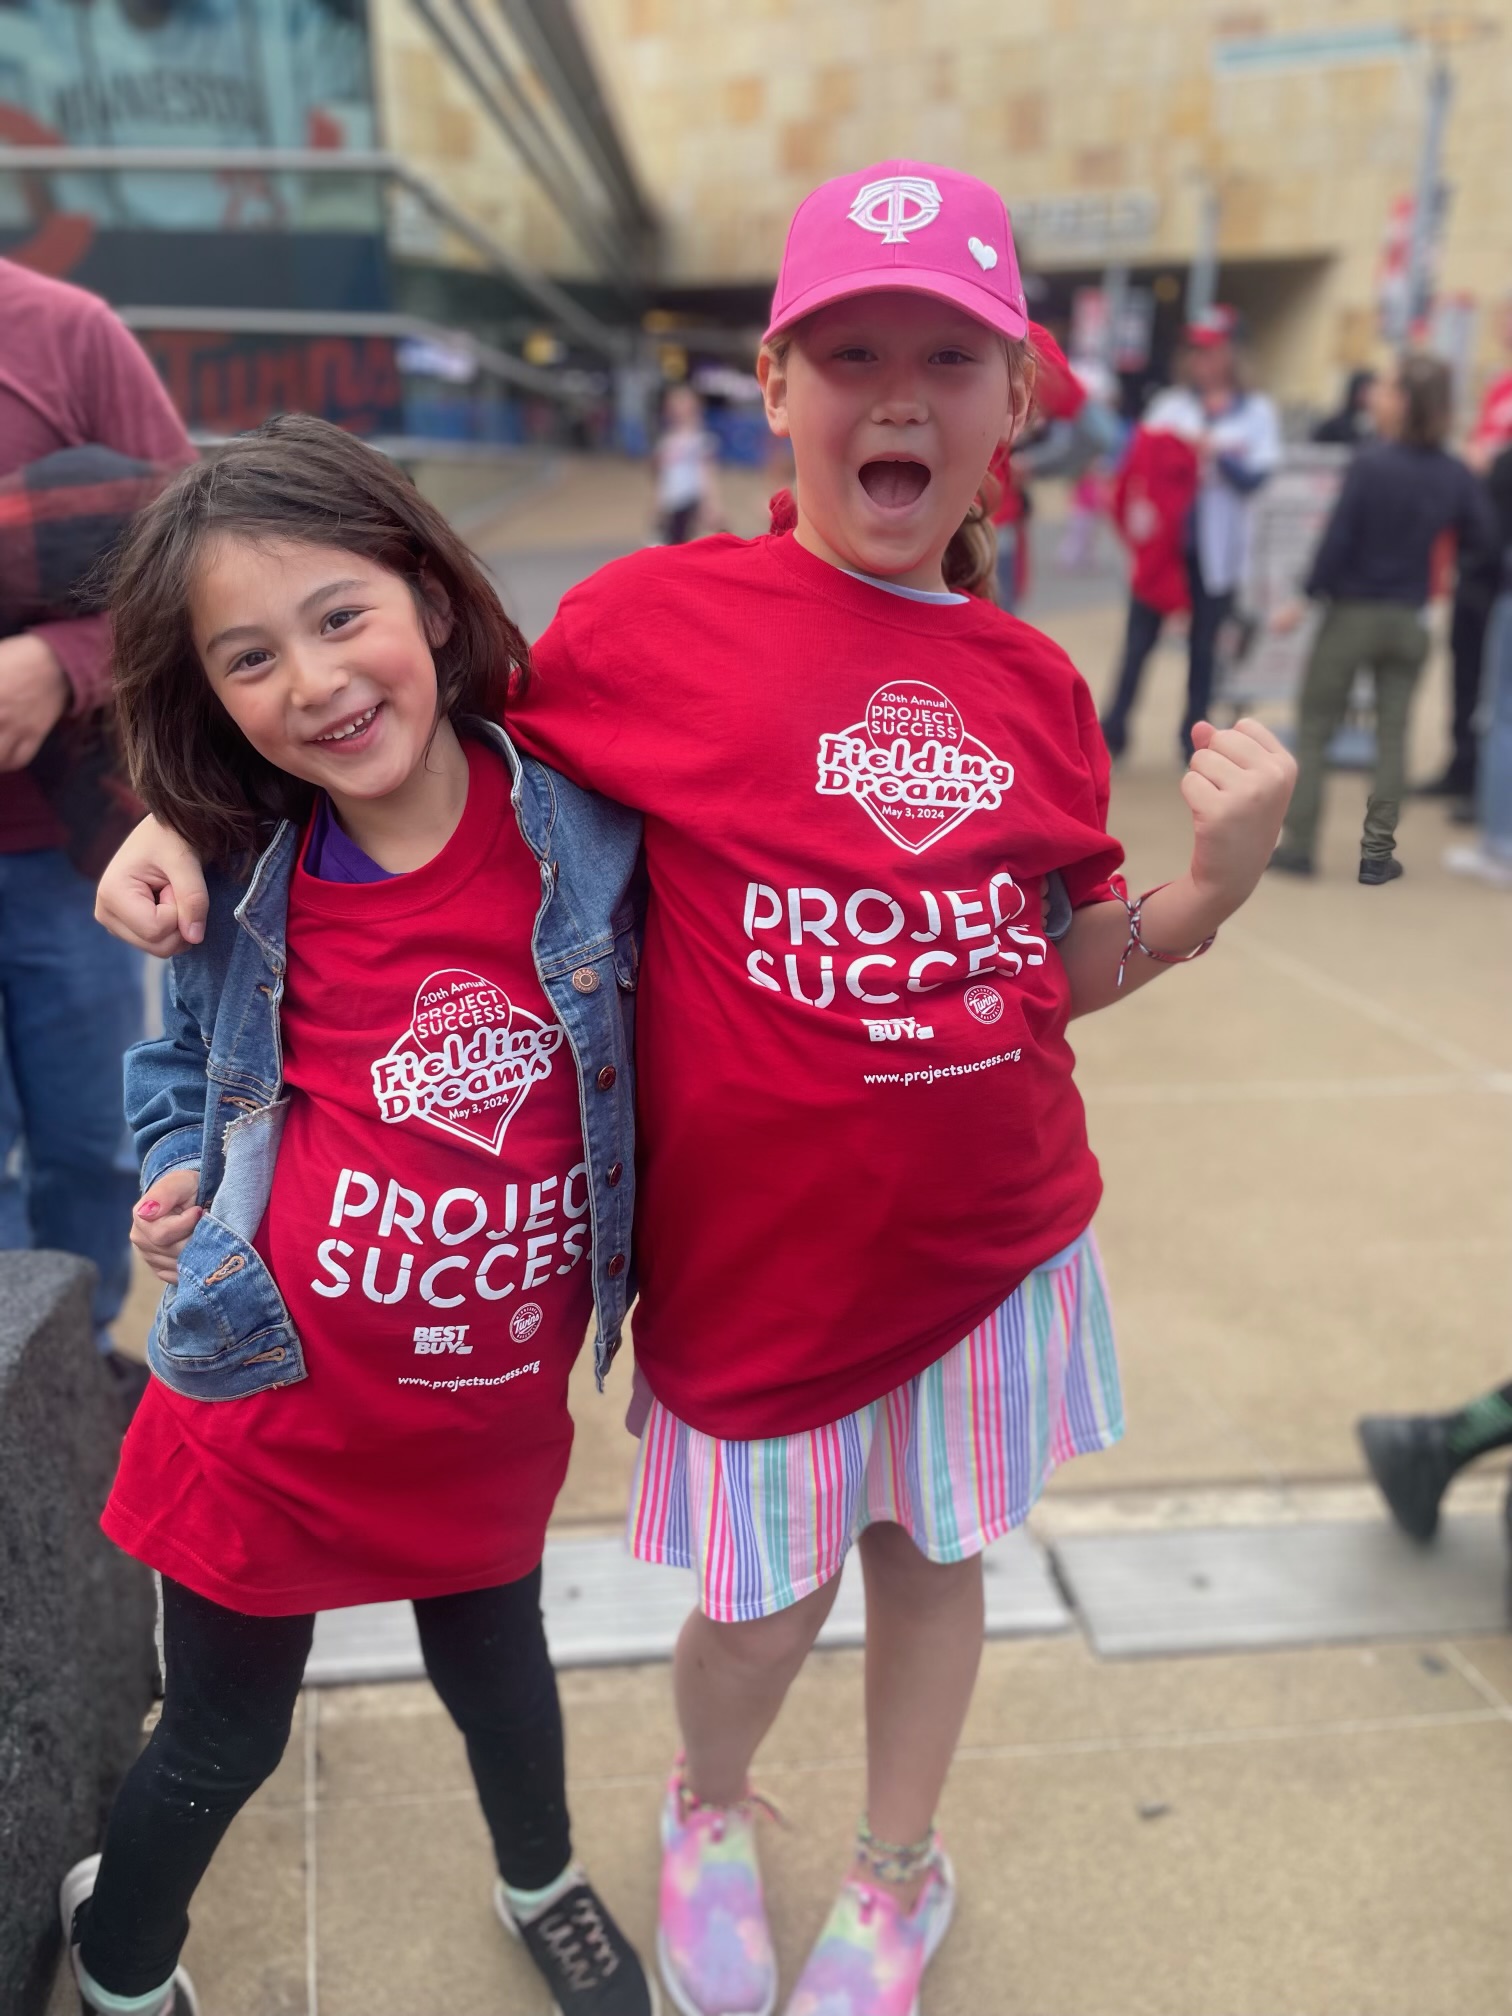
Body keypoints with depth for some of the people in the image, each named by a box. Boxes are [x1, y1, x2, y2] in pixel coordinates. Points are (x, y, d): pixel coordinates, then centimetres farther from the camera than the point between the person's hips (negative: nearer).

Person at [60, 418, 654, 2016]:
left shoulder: (585, 822, -14)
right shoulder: (245, 892, -11)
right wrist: (176, 1173, -7)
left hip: (499, 1403, 1)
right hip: (282, 1399, -1)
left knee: (496, 1665, 26)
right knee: (225, 1736, 18)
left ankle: (540, 1882, 60)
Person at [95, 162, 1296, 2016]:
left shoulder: (1035, 683, 1)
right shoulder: (657, 617, -11)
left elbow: (1068, 973, 8)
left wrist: (1215, 882, -9)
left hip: (996, 1234, 4)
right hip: (757, 1253, -3)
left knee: (932, 1555, 21)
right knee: (764, 1601, 14)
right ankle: (706, 1813, 53)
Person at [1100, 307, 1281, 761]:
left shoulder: (1257, 412, 3)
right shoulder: (1171, 405, 8)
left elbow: (1254, 476, -8)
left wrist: (1218, 453, -22)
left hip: (1216, 549, -1)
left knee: (1203, 646, 9)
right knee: (1140, 638, 0)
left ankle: (1193, 737, 18)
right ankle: (1113, 730, 7)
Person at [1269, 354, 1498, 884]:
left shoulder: (1370, 464, -17)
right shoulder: (1455, 475, -2)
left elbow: (1338, 537, -17)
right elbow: (1482, 542, 2)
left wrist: (1311, 593, -7)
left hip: (1351, 613, -4)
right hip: (1409, 620, 4)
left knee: (1314, 727, 7)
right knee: (1392, 732, 11)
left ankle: (1298, 844, 7)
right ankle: (1377, 853, 13)